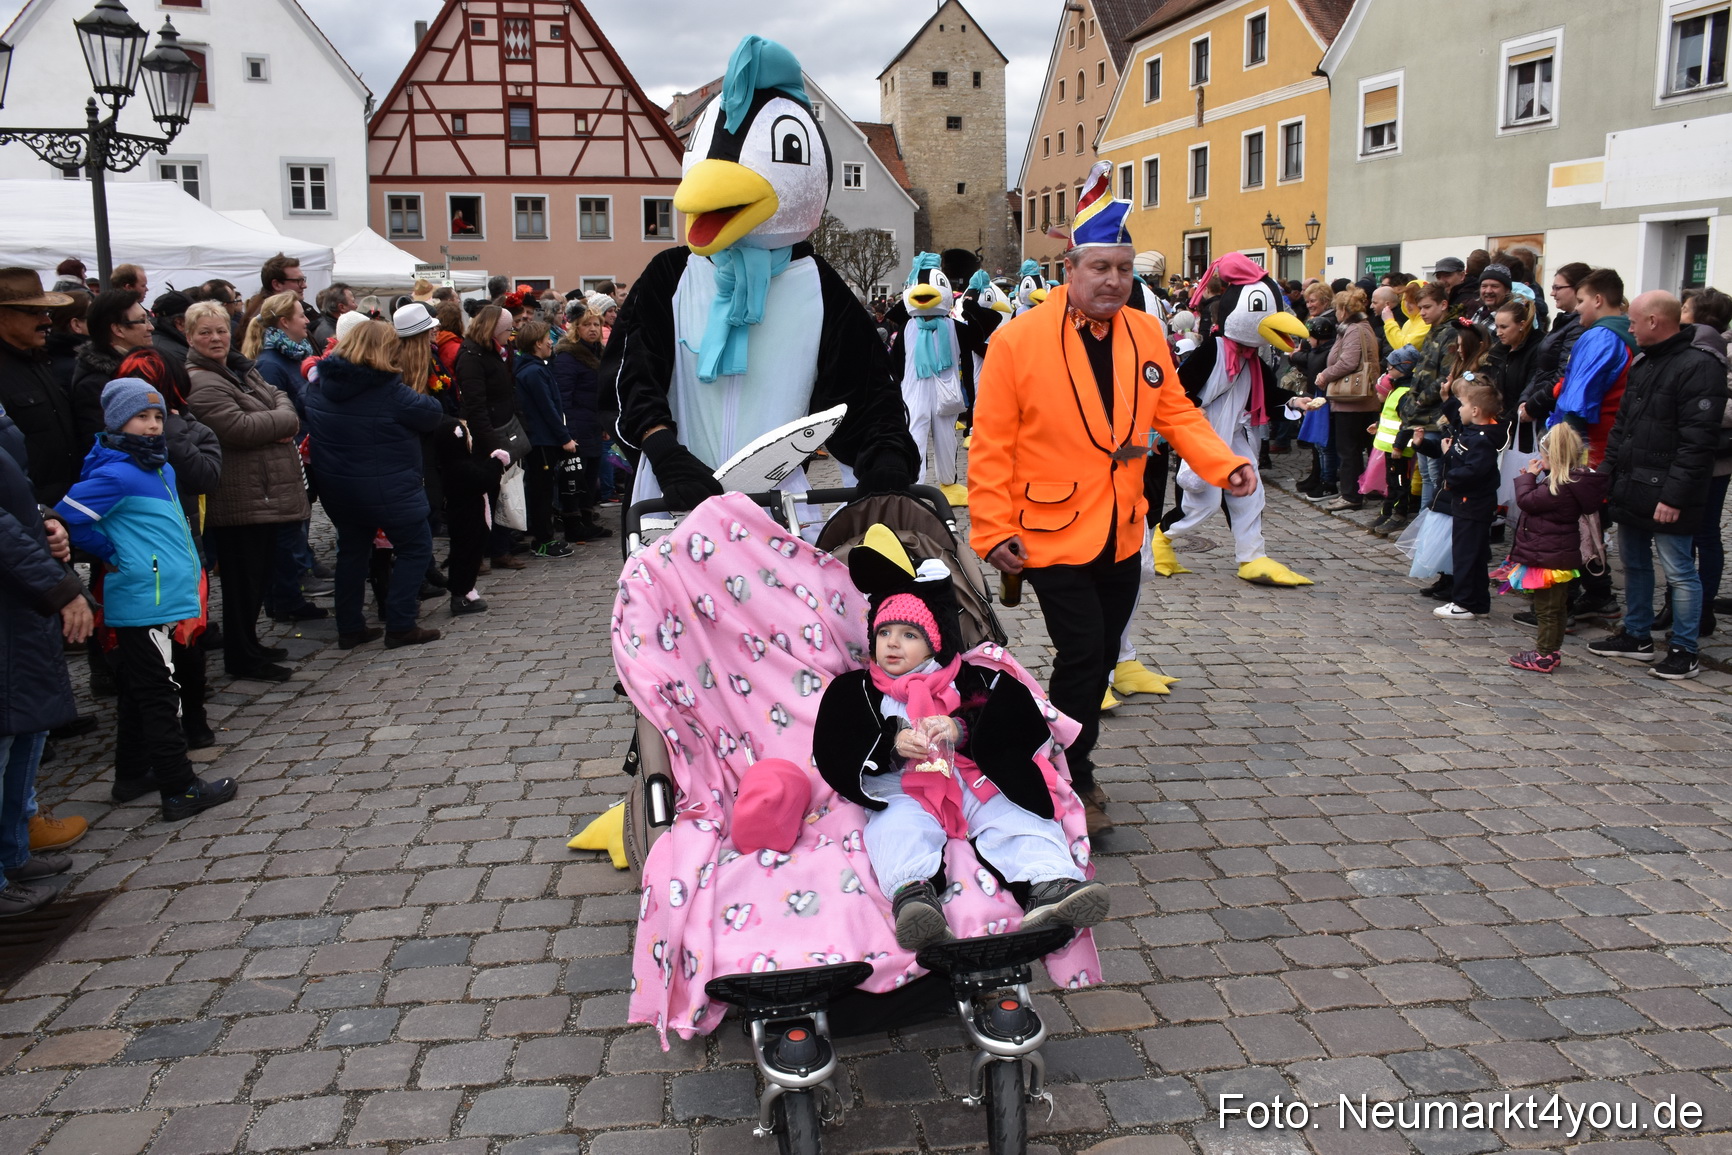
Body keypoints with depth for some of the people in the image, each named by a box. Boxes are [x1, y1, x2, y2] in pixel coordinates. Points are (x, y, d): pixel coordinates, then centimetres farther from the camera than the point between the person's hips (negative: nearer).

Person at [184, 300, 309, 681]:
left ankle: (248, 644, 32)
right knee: (244, 577, -1)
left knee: (260, 572, 18)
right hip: (240, 501, -10)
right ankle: (242, 657, 10)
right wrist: (282, 421, -10)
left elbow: (279, 396, 14)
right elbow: (239, 427, -25)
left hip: (266, 495, 10)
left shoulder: (241, 368, 15)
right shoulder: (200, 384, -16)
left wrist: (282, 420, -8)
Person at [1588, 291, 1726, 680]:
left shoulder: (1699, 367, -15)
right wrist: (1606, 470, 12)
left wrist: (1674, 496, -23)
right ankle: (1636, 636, 30)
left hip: (1665, 497, -9)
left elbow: (1698, 442, -20)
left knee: (1679, 572, -2)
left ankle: (1684, 652, 6)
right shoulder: (1642, 365, 15)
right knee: (1634, 564, 17)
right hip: (1631, 489, 9)